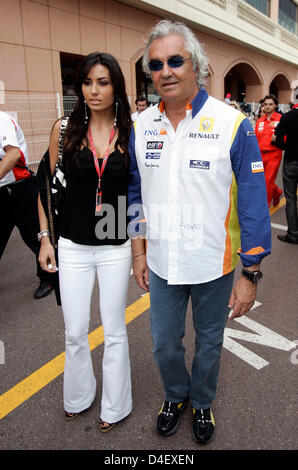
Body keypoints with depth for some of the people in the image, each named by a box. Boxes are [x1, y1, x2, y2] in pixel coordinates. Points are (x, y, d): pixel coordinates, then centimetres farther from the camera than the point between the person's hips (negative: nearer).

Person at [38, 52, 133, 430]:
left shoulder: (130, 133, -3)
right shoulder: (65, 129, -2)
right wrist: (45, 237, 2)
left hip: (116, 247, -1)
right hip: (73, 246, 1)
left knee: (114, 331, 12)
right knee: (74, 331, 13)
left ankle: (115, 405, 35)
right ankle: (78, 396, 41)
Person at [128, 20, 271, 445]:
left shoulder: (232, 123, -13)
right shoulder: (141, 125, 0)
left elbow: (254, 203, -11)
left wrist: (251, 274, -11)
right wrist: (139, 253, 8)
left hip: (214, 265, -3)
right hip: (161, 265, 3)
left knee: (209, 342, 18)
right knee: (164, 343, 18)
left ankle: (202, 402, 48)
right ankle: (176, 395, 49)